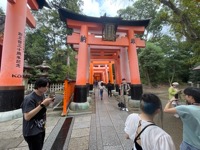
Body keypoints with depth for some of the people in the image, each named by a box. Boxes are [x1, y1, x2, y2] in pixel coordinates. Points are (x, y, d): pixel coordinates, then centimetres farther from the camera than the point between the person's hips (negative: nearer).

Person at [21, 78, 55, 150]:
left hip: (41, 129, 7)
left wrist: (47, 103, -8)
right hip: (32, 132, -7)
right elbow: (27, 117, -29)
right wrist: (42, 104, -33)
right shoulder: (29, 99, -24)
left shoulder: (42, 95, -1)